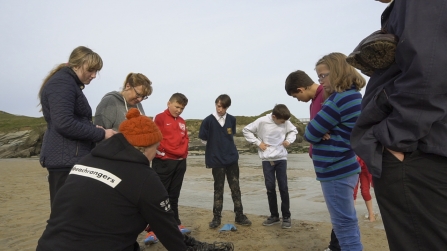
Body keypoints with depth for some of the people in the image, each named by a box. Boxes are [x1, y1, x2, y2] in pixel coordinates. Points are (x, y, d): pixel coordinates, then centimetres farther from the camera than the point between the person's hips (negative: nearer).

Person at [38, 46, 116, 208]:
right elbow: (64, 124, -22)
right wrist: (101, 134, -15)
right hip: (66, 159, -10)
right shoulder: (62, 83, -11)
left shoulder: (71, 84, 19)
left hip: (72, 158, 10)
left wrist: (95, 131, 2)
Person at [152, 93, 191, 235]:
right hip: (163, 162, -6)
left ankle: (175, 223, 25)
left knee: (174, 195, 15)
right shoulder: (160, 118, -5)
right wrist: (163, 152, -12)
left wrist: (183, 153, 7)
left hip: (180, 162, 6)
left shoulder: (182, 122, 14)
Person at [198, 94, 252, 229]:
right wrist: (215, 147, 6)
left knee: (236, 188, 8)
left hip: (232, 158, 3)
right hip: (216, 160, -3)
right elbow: (203, 139, -1)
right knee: (218, 189, 7)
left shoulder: (232, 120, 0)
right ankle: (216, 217, 20)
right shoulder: (208, 120, -10)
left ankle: (239, 216, 21)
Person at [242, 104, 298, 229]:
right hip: (267, 159, -1)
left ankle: (286, 216, 15)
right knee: (270, 187, 5)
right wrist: (258, 142, -9)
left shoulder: (286, 123, -4)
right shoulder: (262, 121, -12)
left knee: (283, 187, 2)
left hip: (281, 158, 1)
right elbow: (246, 130, -3)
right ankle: (274, 215, 20)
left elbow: (293, 130, 16)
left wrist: (289, 140, -3)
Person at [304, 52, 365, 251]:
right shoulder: (352, 95, 11)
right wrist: (324, 132, -9)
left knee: (344, 225, 2)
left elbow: (310, 134, -17)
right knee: (348, 222, 20)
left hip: (336, 171, -10)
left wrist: (320, 132, 3)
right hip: (343, 168, 10)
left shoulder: (339, 99, -20)